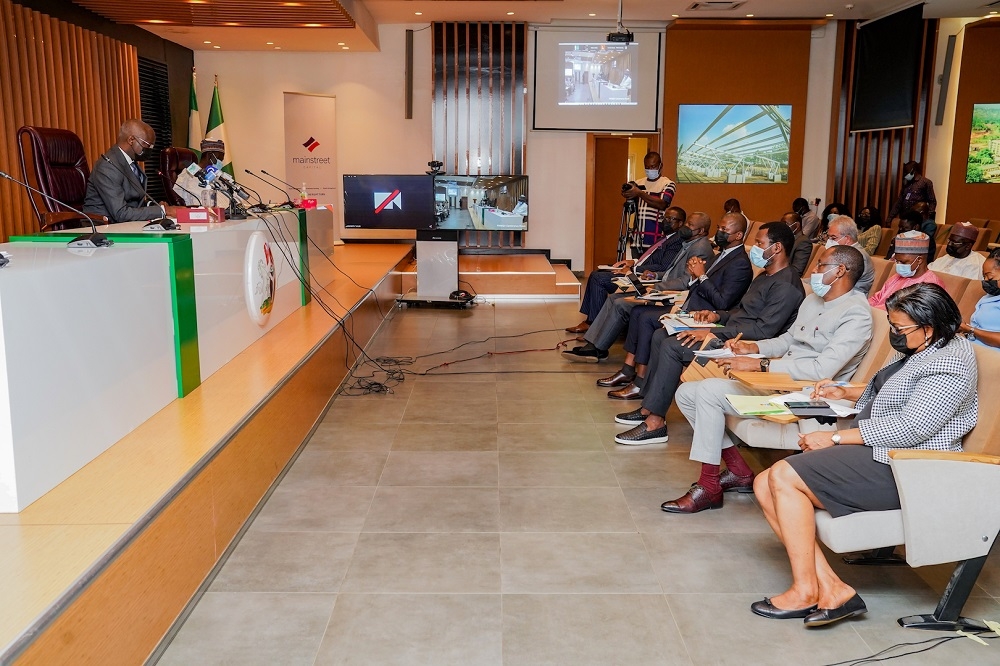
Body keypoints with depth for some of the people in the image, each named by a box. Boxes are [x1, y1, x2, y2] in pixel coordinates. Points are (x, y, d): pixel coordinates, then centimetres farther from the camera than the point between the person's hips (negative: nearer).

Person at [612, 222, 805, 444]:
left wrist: (713, 333, -24)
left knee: (672, 346, -24)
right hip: (729, 334, 11)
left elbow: (764, 330, -24)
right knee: (661, 335, 5)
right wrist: (718, 316, 5)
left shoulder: (787, 285, -15)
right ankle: (650, 406, 4)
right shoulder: (764, 277, 18)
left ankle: (655, 422, -19)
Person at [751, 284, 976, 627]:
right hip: (876, 452, 11)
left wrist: (836, 437, -19)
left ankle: (806, 590, -12)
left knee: (784, 476, -23)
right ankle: (831, 588, -12)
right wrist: (845, 392, 17)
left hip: (903, 472, -10)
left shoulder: (949, 364, -15)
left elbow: (911, 427, -23)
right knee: (766, 486, -7)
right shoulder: (917, 350, 16)